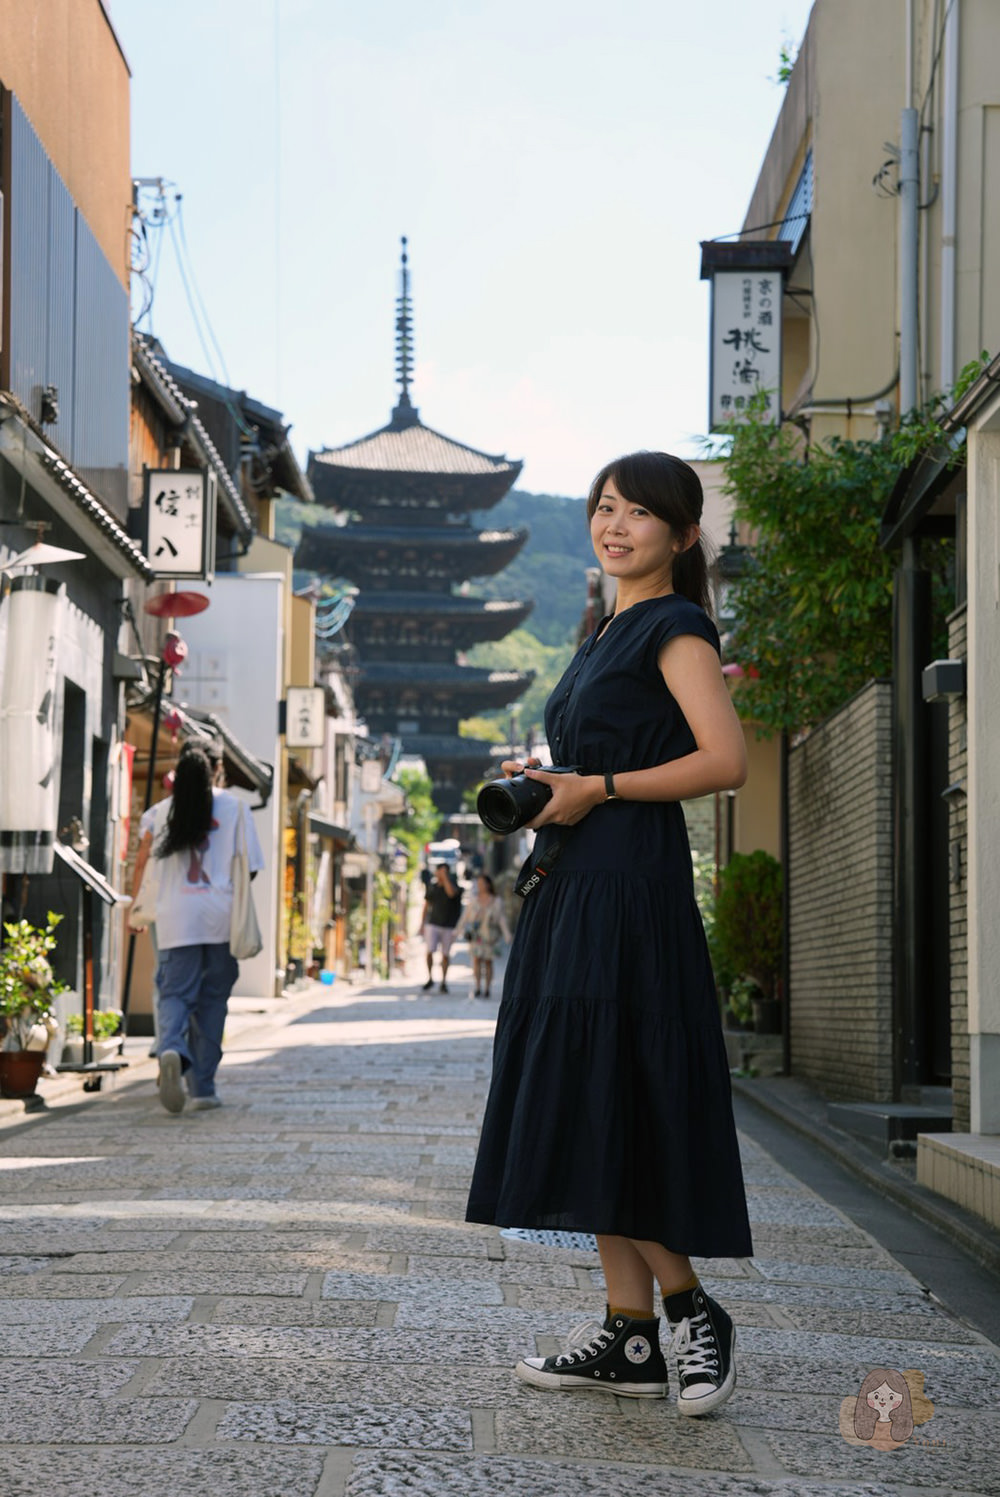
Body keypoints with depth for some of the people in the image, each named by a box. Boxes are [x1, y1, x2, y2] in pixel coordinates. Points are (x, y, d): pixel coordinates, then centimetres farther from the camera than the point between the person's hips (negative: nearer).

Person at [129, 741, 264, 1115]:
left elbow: (157, 870, 10)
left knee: (175, 993, 0)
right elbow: (250, 866, 0)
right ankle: (202, 1086, 8)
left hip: (176, 918, 0)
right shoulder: (233, 807, 1)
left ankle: (172, 1049, -32)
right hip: (220, 917, 0)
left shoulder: (166, 811, 5)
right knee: (212, 1000, 8)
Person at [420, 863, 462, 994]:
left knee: (445, 954, 2)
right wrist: (422, 924, 12)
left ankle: (443, 983, 12)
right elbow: (426, 905, 14)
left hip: (448, 926, -1)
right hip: (433, 924, 1)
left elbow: (451, 893, -28)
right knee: (430, 951, -11)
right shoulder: (432, 886, 7)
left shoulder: (453, 885, -3)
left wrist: (445, 877, -21)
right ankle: (430, 979, 4)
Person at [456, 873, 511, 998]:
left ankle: (487, 989, 10)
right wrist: (458, 932, 10)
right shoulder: (474, 900, 6)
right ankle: (478, 988, -7)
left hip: (489, 935, -1)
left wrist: (507, 936, -5)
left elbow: (502, 919, 0)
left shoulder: (496, 901, 1)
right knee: (476, 960, -8)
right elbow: (465, 916, 10)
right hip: (475, 935, 1)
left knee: (488, 961, 2)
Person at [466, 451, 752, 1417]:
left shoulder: (675, 627, -5)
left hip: (629, 892, -9)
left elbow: (725, 761, -16)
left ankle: (693, 1311, 1)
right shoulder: (606, 637, 22)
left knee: (603, 1110, -11)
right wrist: (544, 790, 9)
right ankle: (629, 1337, 9)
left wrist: (598, 788, -14)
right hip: (571, 891, 9)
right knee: (584, 1120, 6)